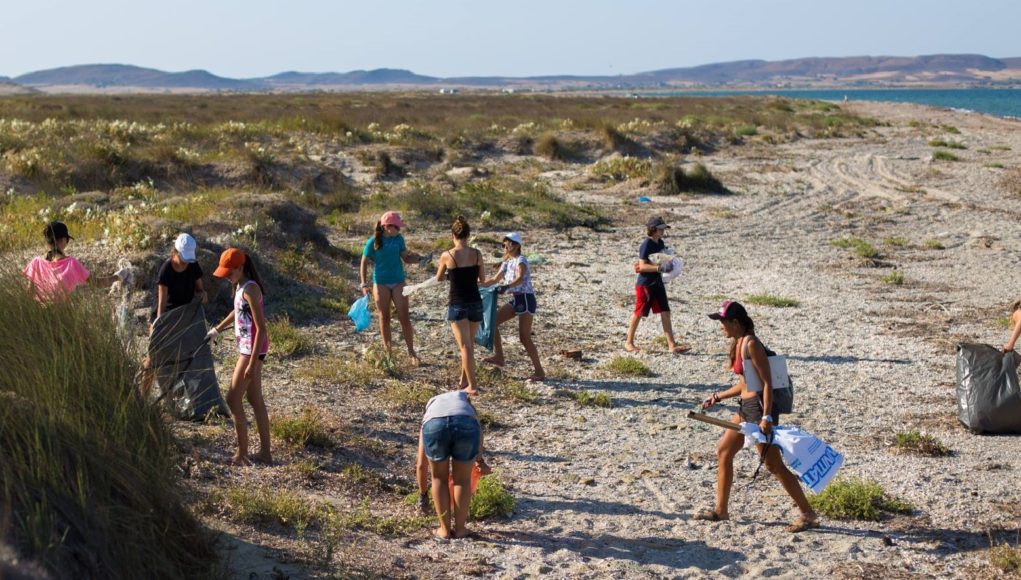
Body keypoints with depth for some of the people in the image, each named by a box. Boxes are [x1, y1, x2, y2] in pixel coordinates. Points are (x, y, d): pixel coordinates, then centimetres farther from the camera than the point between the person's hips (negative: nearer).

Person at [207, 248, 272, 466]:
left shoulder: (250, 289, -19)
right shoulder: (240, 286, 9)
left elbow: (261, 329, -23)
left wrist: (252, 363, -24)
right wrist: (217, 329, 40)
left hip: (252, 348, -10)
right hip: (247, 347, 10)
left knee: (233, 399, -4)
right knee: (255, 400, 12)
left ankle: (242, 453, 3)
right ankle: (265, 452, 18)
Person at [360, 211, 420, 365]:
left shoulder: (399, 239, -1)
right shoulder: (373, 242, -9)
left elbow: (406, 258, 5)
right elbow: (364, 263, -3)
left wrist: (416, 257, -15)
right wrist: (364, 284, -9)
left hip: (398, 282, 2)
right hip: (381, 283, -2)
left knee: (404, 317, -2)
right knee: (384, 317, 7)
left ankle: (411, 352, 4)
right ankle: (387, 351, 20)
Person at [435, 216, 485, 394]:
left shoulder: (447, 256, -9)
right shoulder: (477, 254, -3)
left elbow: (438, 278, 8)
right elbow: (482, 278, 9)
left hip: (457, 304, -3)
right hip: (475, 303, 3)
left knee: (465, 346, -3)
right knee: (469, 344, 19)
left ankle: (472, 386, -7)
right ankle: (464, 380, 28)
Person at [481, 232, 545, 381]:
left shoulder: (521, 260, -14)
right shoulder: (507, 262, 13)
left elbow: (520, 278, -32)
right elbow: (496, 279, 24)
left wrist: (507, 286, -48)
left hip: (525, 300, -9)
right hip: (515, 300, 9)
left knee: (524, 338, -10)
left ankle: (539, 371, -4)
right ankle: (499, 356, 6)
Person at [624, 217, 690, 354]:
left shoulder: (661, 243, 9)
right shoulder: (646, 245, -16)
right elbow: (643, 266, -21)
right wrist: (659, 267, -30)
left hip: (658, 283, 8)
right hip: (645, 284, -7)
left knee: (665, 313, 1)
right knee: (639, 314, 3)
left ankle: (672, 345, -1)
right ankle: (629, 343, 18)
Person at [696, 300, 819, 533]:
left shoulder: (751, 344, -16)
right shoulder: (738, 344, 11)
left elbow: (767, 382, -19)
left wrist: (766, 417, -23)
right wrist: (717, 397, 19)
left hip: (759, 406, -10)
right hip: (746, 407, 10)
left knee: (774, 465, -5)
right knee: (723, 452, 14)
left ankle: (808, 514, 3)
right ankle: (721, 510, 23)